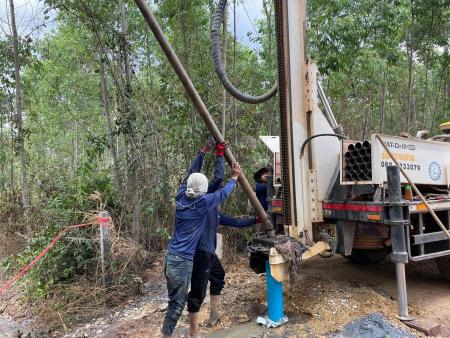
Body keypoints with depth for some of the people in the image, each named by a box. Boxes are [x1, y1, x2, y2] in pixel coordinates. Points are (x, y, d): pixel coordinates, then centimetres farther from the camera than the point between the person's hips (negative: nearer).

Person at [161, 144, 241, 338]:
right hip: (183, 260, -7)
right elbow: (223, 193, 0)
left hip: (170, 257, 7)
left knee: (175, 299, 18)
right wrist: (234, 177, 18)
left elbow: (189, 175, 16)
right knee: (177, 302, 3)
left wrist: (202, 153, 24)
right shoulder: (202, 203, -13)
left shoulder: (181, 198, 3)